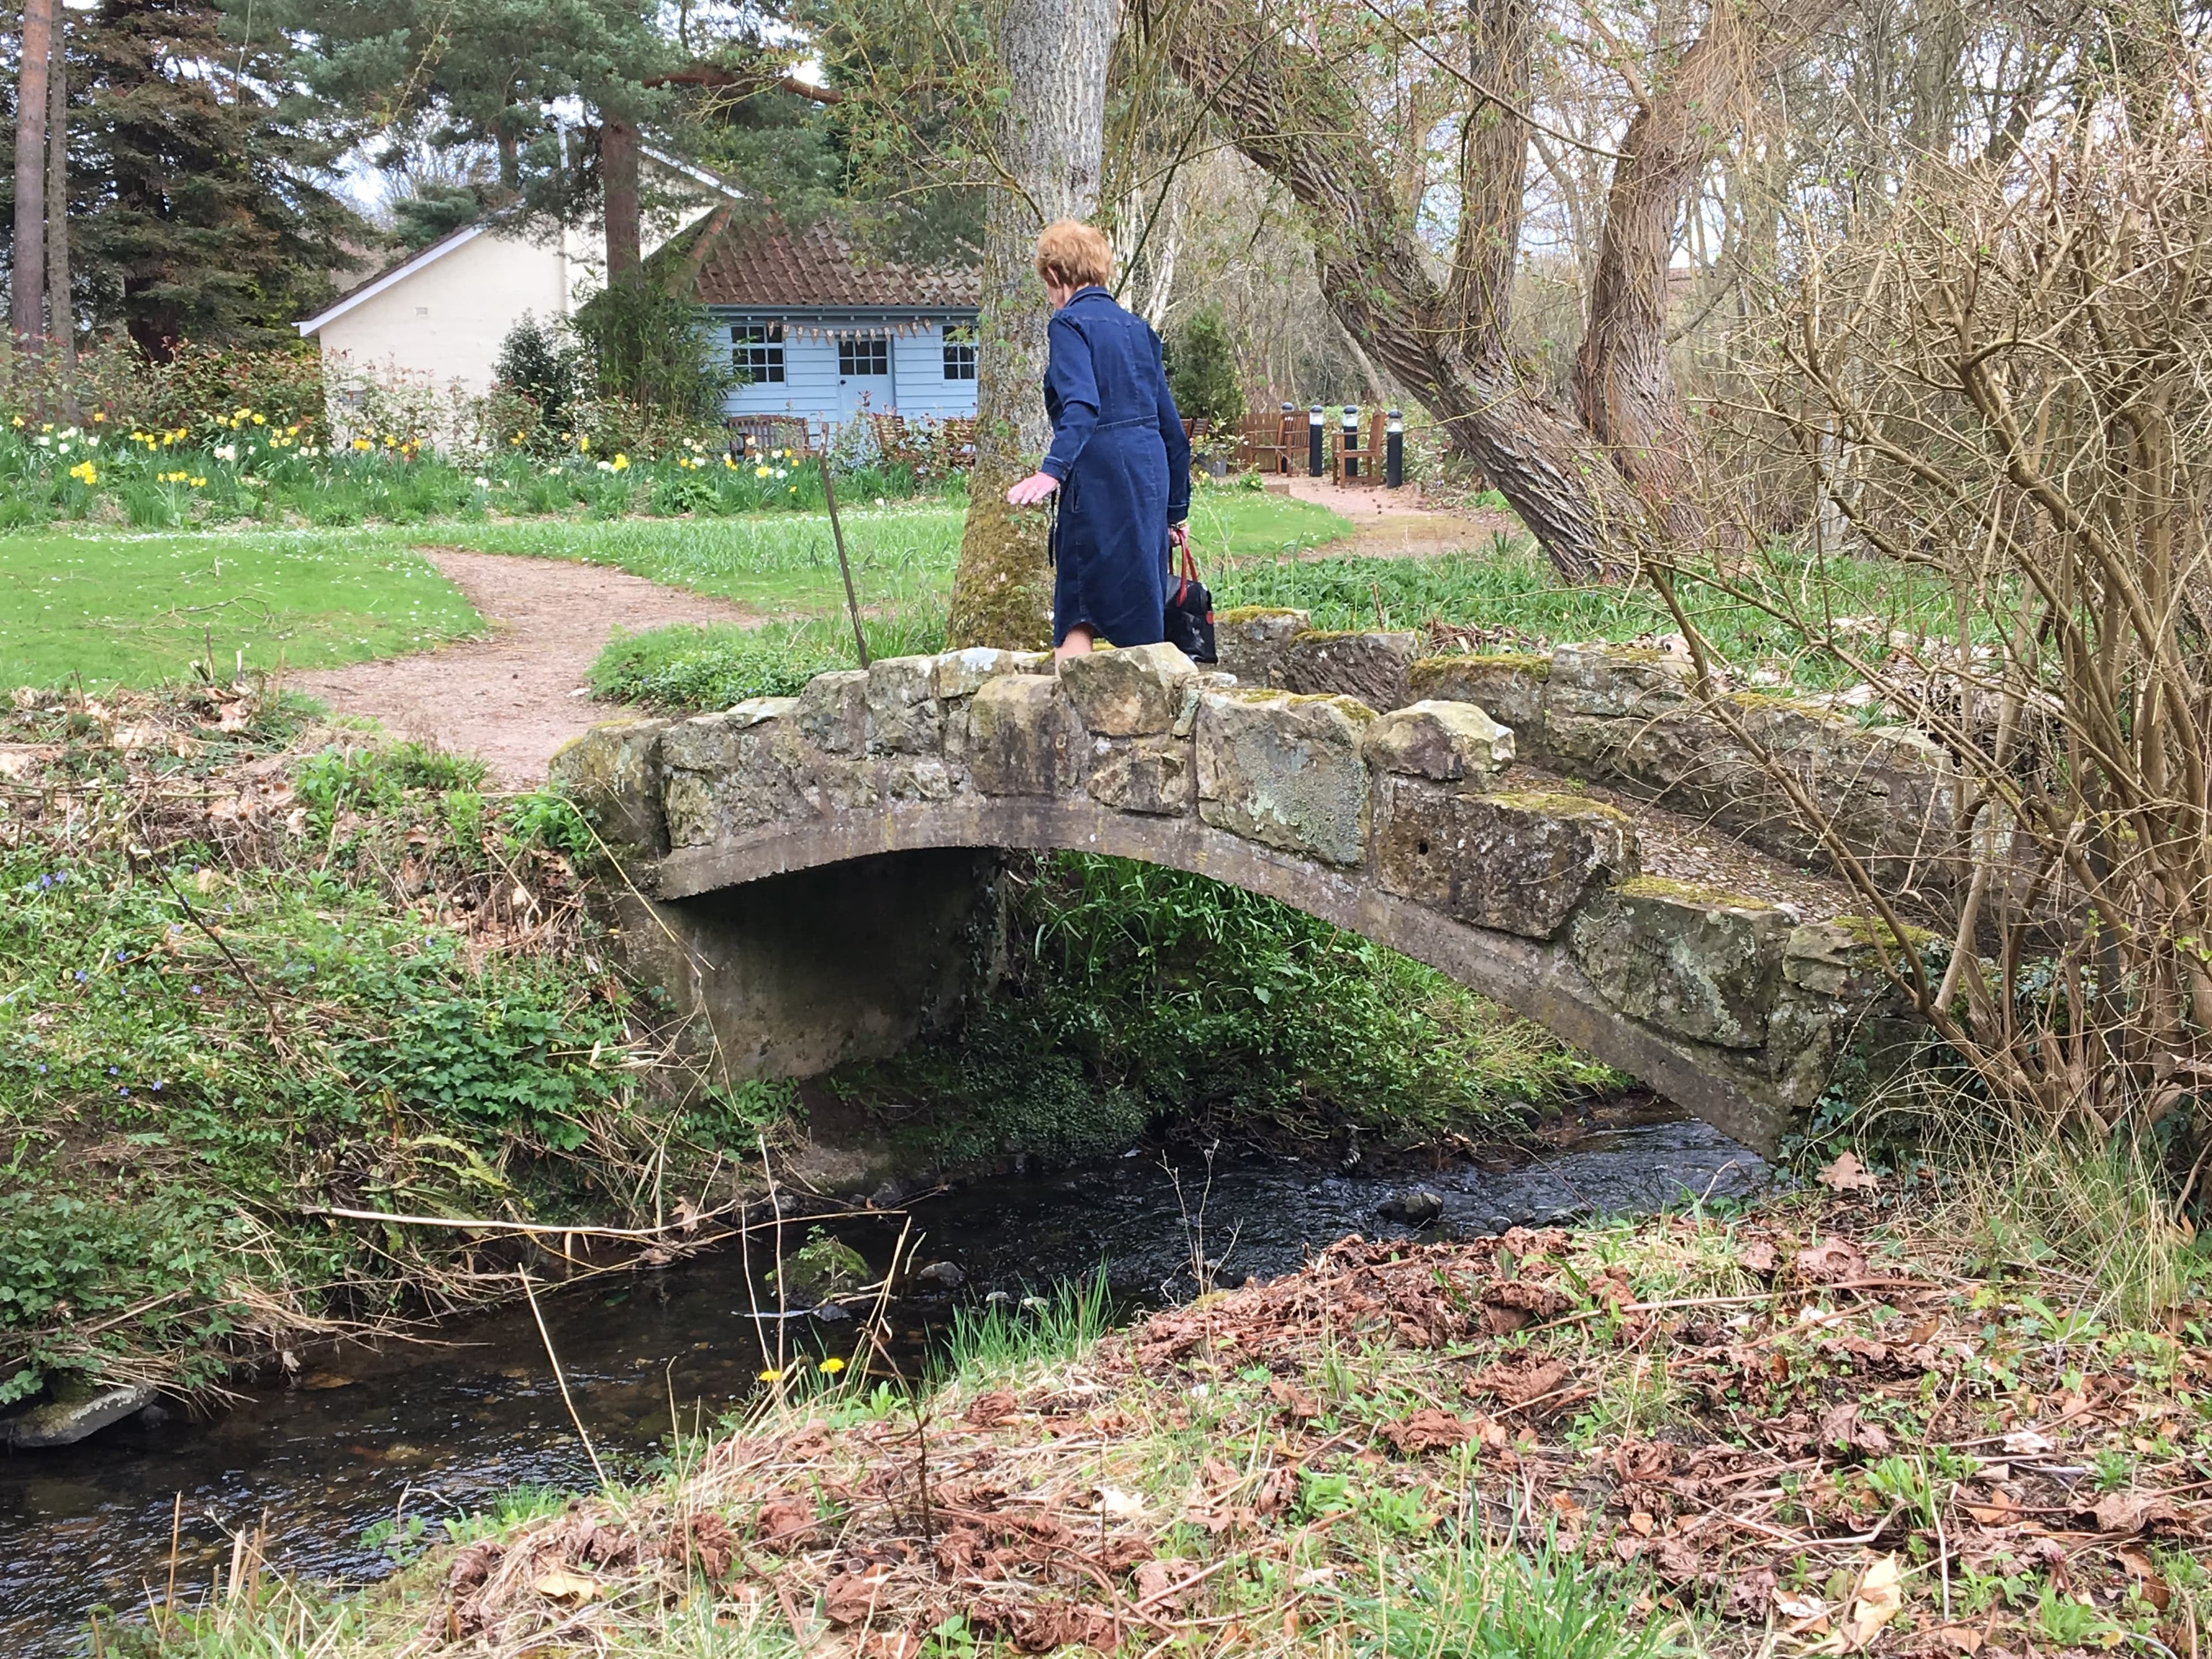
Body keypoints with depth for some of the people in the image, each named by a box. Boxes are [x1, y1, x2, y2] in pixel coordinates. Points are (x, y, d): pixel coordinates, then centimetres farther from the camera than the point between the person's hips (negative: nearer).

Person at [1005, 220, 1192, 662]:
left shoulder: (1070, 323, -4)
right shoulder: (1136, 328, 17)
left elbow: (1081, 405, -22)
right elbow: (1171, 426, 18)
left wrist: (1052, 470, -33)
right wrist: (1175, 510, 24)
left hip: (1099, 476, -7)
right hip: (1149, 472, 7)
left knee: (1074, 620, -4)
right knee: (1143, 621, 11)